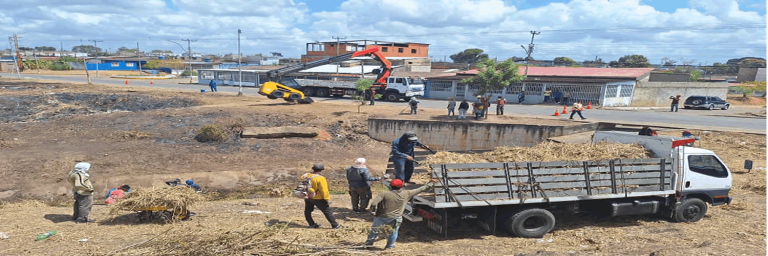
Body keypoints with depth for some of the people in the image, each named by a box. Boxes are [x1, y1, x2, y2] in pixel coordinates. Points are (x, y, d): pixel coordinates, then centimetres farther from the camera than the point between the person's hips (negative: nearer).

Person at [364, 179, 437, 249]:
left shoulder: (384, 194, -14)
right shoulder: (406, 194, -8)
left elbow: (374, 204, -21)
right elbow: (421, 189, 2)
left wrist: (374, 212, 0)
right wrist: (431, 183, 12)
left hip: (381, 217, 0)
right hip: (395, 218, 0)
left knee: (374, 230, 21)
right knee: (393, 231, 23)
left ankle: (368, 244, 30)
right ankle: (389, 246, 33)